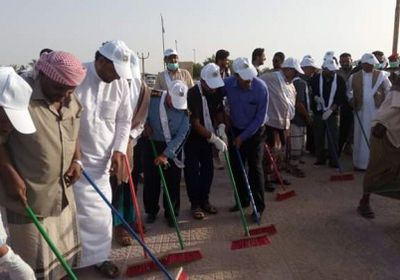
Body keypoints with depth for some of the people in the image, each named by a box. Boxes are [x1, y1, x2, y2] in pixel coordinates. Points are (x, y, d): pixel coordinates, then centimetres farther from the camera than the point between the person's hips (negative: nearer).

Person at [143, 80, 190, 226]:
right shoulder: (152, 98, -17)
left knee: (173, 181, 3)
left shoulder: (184, 110, -18)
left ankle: (171, 212, 19)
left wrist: (166, 154, -24)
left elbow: (180, 136, -20)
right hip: (152, 143, 1)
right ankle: (151, 210, 23)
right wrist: (145, 124, -11)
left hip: (173, 147, -1)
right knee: (151, 179, 6)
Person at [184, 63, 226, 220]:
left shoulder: (217, 92, -9)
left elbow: (219, 111, 7)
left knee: (208, 169, 9)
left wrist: (221, 127, -12)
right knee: (192, 170, -1)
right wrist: (215, 139, -29)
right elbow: (196, 124, -27)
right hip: (192, 137, -6)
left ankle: (204, 200, 23)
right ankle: (195, 204, 11)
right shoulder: (192, 95, -28)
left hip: (207, 136, 6)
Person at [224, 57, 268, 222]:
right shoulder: (228, 84, -16)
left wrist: (243, 137, -16)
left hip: (254, 132, -4)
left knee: (255, 167, -4)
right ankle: (243, 200, 25)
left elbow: (260, 118, -18)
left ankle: (259, 205, 8)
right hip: (234, 130, 4)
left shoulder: (261, 88, -24)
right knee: (236, 167, 9)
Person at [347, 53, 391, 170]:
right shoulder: (354, 77, 5)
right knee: (361, 137, 6)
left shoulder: (381, 75, 2)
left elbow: (389, 89, 7)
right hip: (361, 111, 1)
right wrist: (351, 100, 5)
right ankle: (360, 162, 15)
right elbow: (348, 90, 19)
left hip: (377, 110, -1)